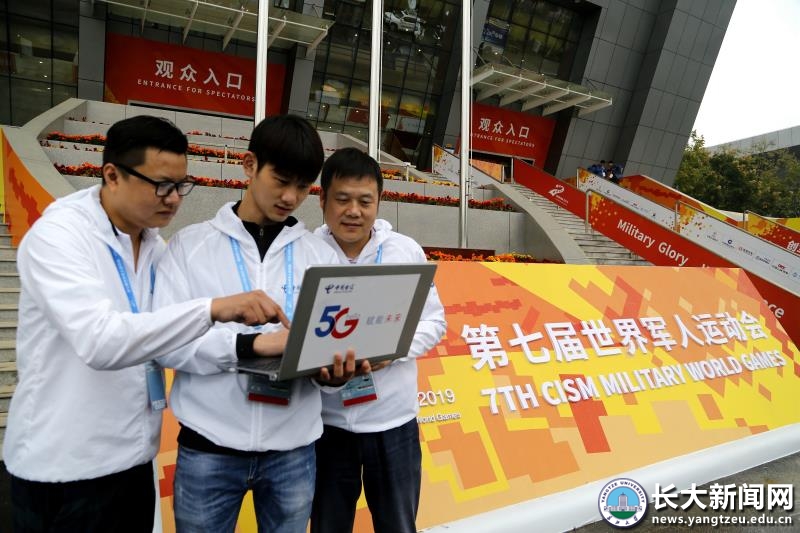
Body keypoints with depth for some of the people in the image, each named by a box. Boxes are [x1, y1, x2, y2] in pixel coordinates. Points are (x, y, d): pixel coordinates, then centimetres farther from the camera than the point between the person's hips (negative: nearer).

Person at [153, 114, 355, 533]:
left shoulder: (321, 255, 4)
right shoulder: (189, 244, -1)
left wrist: (336, 366, -22)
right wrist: (250, 343, -23)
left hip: (293, 449, 2)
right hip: (208, 448, -1)